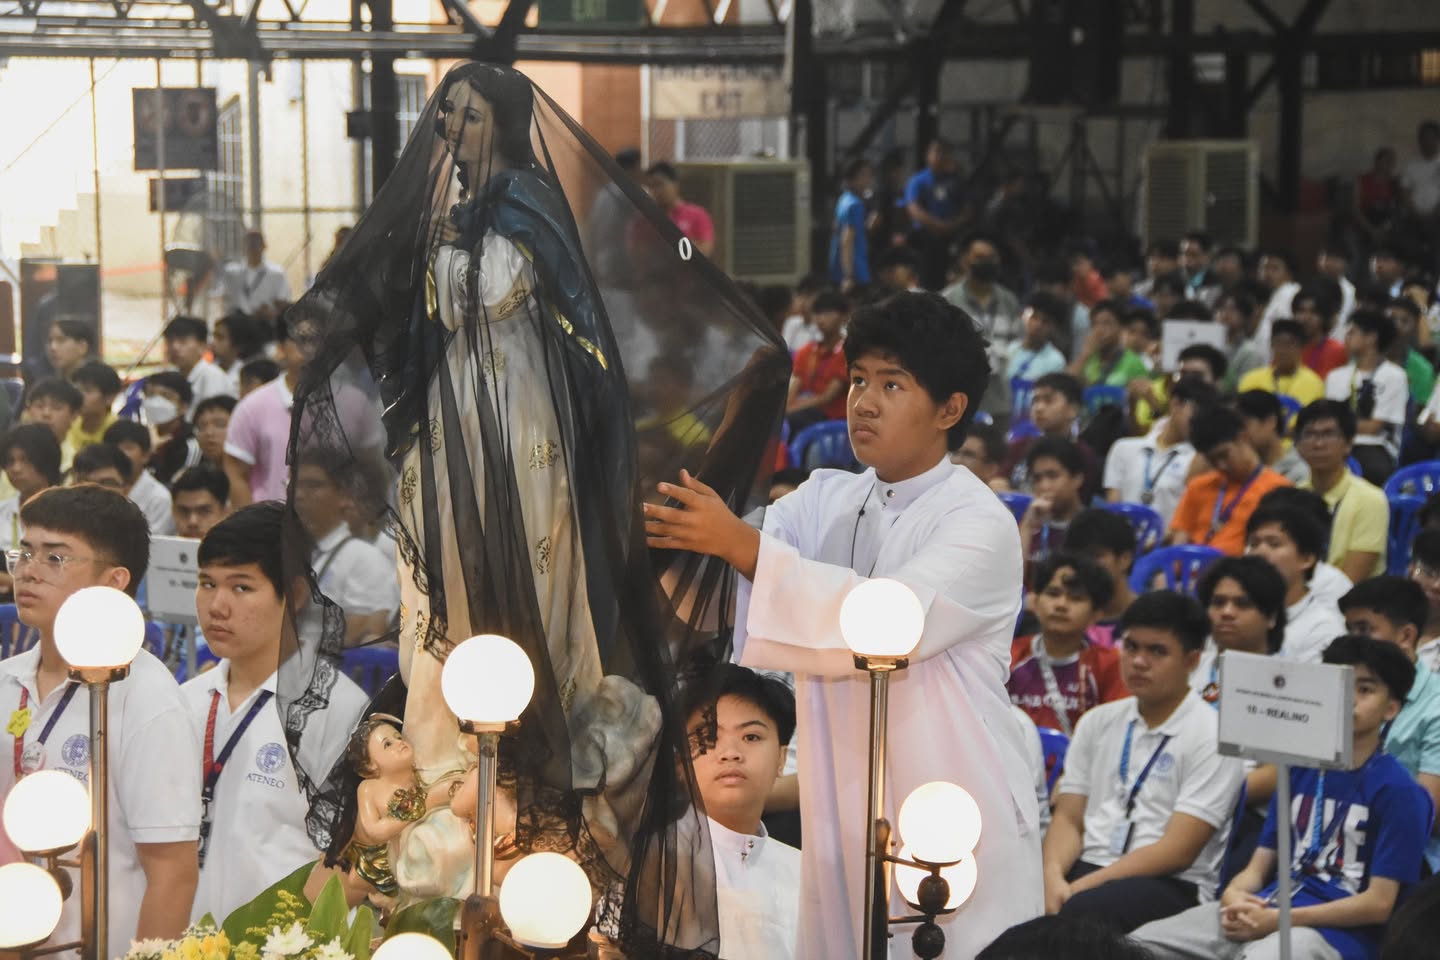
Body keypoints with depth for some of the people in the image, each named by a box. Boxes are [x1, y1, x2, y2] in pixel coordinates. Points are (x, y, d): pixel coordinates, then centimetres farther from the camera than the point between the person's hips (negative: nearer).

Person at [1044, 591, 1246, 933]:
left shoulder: (1212, 736, -2)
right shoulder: (1097, 722, 17)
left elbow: (1177, 851, -10)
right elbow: (1068, 818, 12)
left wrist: (1083, 887, -17)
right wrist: (1053, 875, -11)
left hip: (1172, 885, -5)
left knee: (1080, 911, -38)